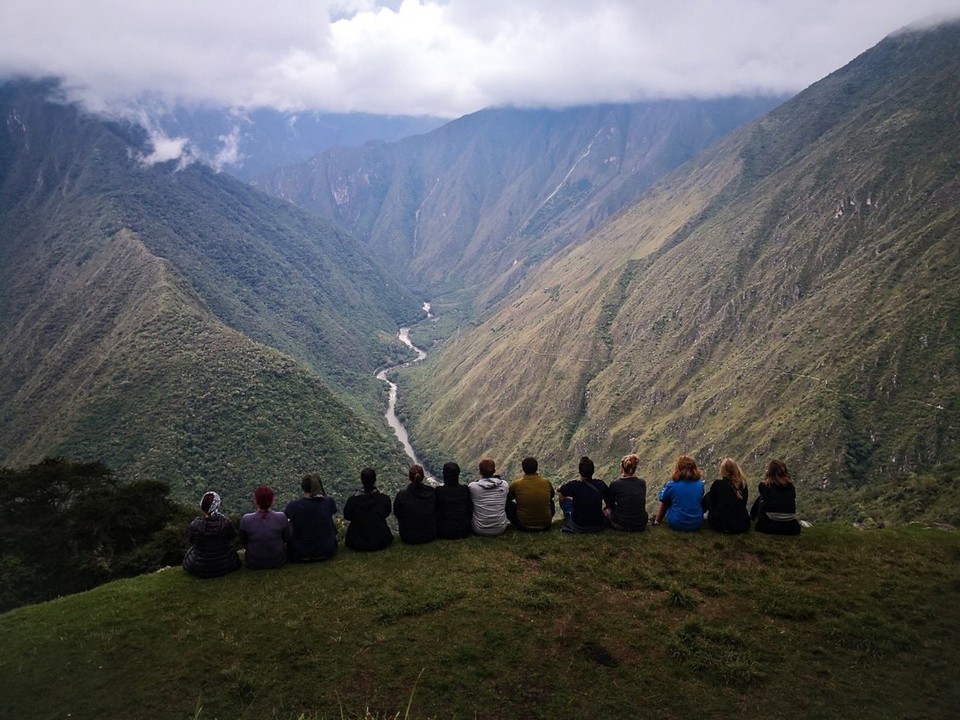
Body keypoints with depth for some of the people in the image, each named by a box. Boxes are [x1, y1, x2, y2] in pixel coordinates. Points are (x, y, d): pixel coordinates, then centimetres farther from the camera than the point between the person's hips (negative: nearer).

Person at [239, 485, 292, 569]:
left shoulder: (246, 520, -23)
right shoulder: (281, 517, -23)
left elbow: (243, 542, -5)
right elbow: (287, 539, -6)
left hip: (254, 565, 1)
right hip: (279, 562, 0)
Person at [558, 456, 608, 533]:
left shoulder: (573, 485, -16)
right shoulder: (601, 484, -9)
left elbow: (559, 492, 4)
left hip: (578, 527, -2)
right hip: (598, 527, 2)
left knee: (565, 500, 19)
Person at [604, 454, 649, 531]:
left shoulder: (615, 485, -12)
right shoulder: (642, 483, -3)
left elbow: (609, 504, 5)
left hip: (621, 525, -3)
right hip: (641, 525, 3)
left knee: (606, 510, 27)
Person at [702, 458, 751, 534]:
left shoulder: (718, 484, -14)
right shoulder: (743, 484, -4)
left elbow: (711, 501, 3)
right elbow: (744, 504, 12)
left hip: (720, 525, -3)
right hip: (742, 525, 4)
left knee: (708, 496, 17)